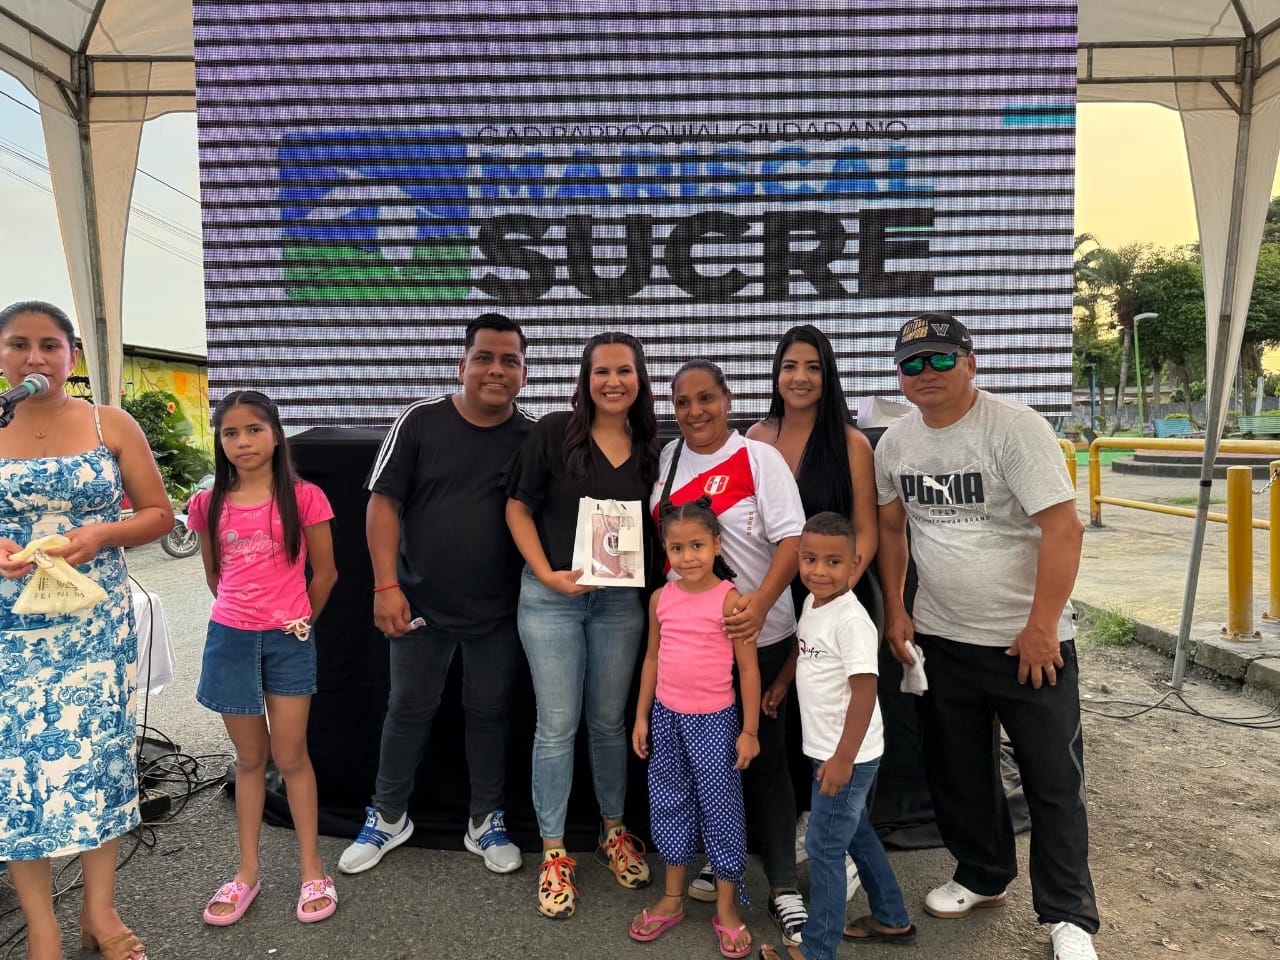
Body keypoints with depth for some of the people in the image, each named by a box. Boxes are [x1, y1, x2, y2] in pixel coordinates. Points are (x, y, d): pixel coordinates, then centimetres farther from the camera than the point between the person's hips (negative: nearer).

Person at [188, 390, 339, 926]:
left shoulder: (303, 498, -8)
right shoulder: (209, 505, 1)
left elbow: (324, 572, 0)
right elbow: (214, 575, 14)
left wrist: (299, 620, 8)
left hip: (288, 639, -2)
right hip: (230, 638, 3)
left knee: (290, 757, 5)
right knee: (250, 758, 13)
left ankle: (312, 871, 18)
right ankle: (247, 872, 26)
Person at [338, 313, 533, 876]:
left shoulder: (534, 438, -3)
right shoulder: (421, 421, -5)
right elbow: (384, 502, -5)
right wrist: (386, 585, -11)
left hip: (499, 611, 1)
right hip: (420, 603, 0)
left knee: (490, 712, 13)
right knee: (409, 708, 14)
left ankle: (486, 823, 32)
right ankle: (388, 818, 35)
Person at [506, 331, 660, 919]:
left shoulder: (648, 447, 5)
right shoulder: (553, 433, -6)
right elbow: (518, 507, -4)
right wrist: (546, 573, -14)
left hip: (620, 600, 3)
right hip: (551, 596, -3)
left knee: (609, 721, 15)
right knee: (557, 726, 4)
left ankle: (613, 833, 34)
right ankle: (554, 854, 20)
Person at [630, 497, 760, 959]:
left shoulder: (730, 599, -14)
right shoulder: (661, 598, 1)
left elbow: (748, 668, -9)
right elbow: (653, 659, 10)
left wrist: (749, 730, -8)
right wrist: (642, 716, 10)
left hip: (714, 720, -5)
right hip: (667, 717, 5)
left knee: (720, 807, 5)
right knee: (669, 804, 15)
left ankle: (727, 909, 23)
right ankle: (672, 899, 32)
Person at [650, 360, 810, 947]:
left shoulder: (758, 457, -8)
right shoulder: (667, 458, 7)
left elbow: (791, 538, -14)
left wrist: (762, 602, -29)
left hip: (755, 634, -4)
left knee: (764, 757, 5)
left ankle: (783, 887, 18)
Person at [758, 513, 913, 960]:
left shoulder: (851, 619, -24)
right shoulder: (811, 604, 3)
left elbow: (865, 690, -25)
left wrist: (843, 758, -25)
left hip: (849, 755, -9)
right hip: (825, 748, 9)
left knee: (823, 844, 2)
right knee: (856, 833, 22)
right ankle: (891, 920, 40)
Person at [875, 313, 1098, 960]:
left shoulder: (1013, 426, -16)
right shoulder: (896, 441, 2)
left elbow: (1063, 528, -19)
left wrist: (1041, 628, -18)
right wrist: (894, 610, 7)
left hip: (1028, 641, -5)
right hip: (939, 638, 5)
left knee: (1053, 782, 7)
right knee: (957, 771, 18)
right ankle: (983, 876, 40)